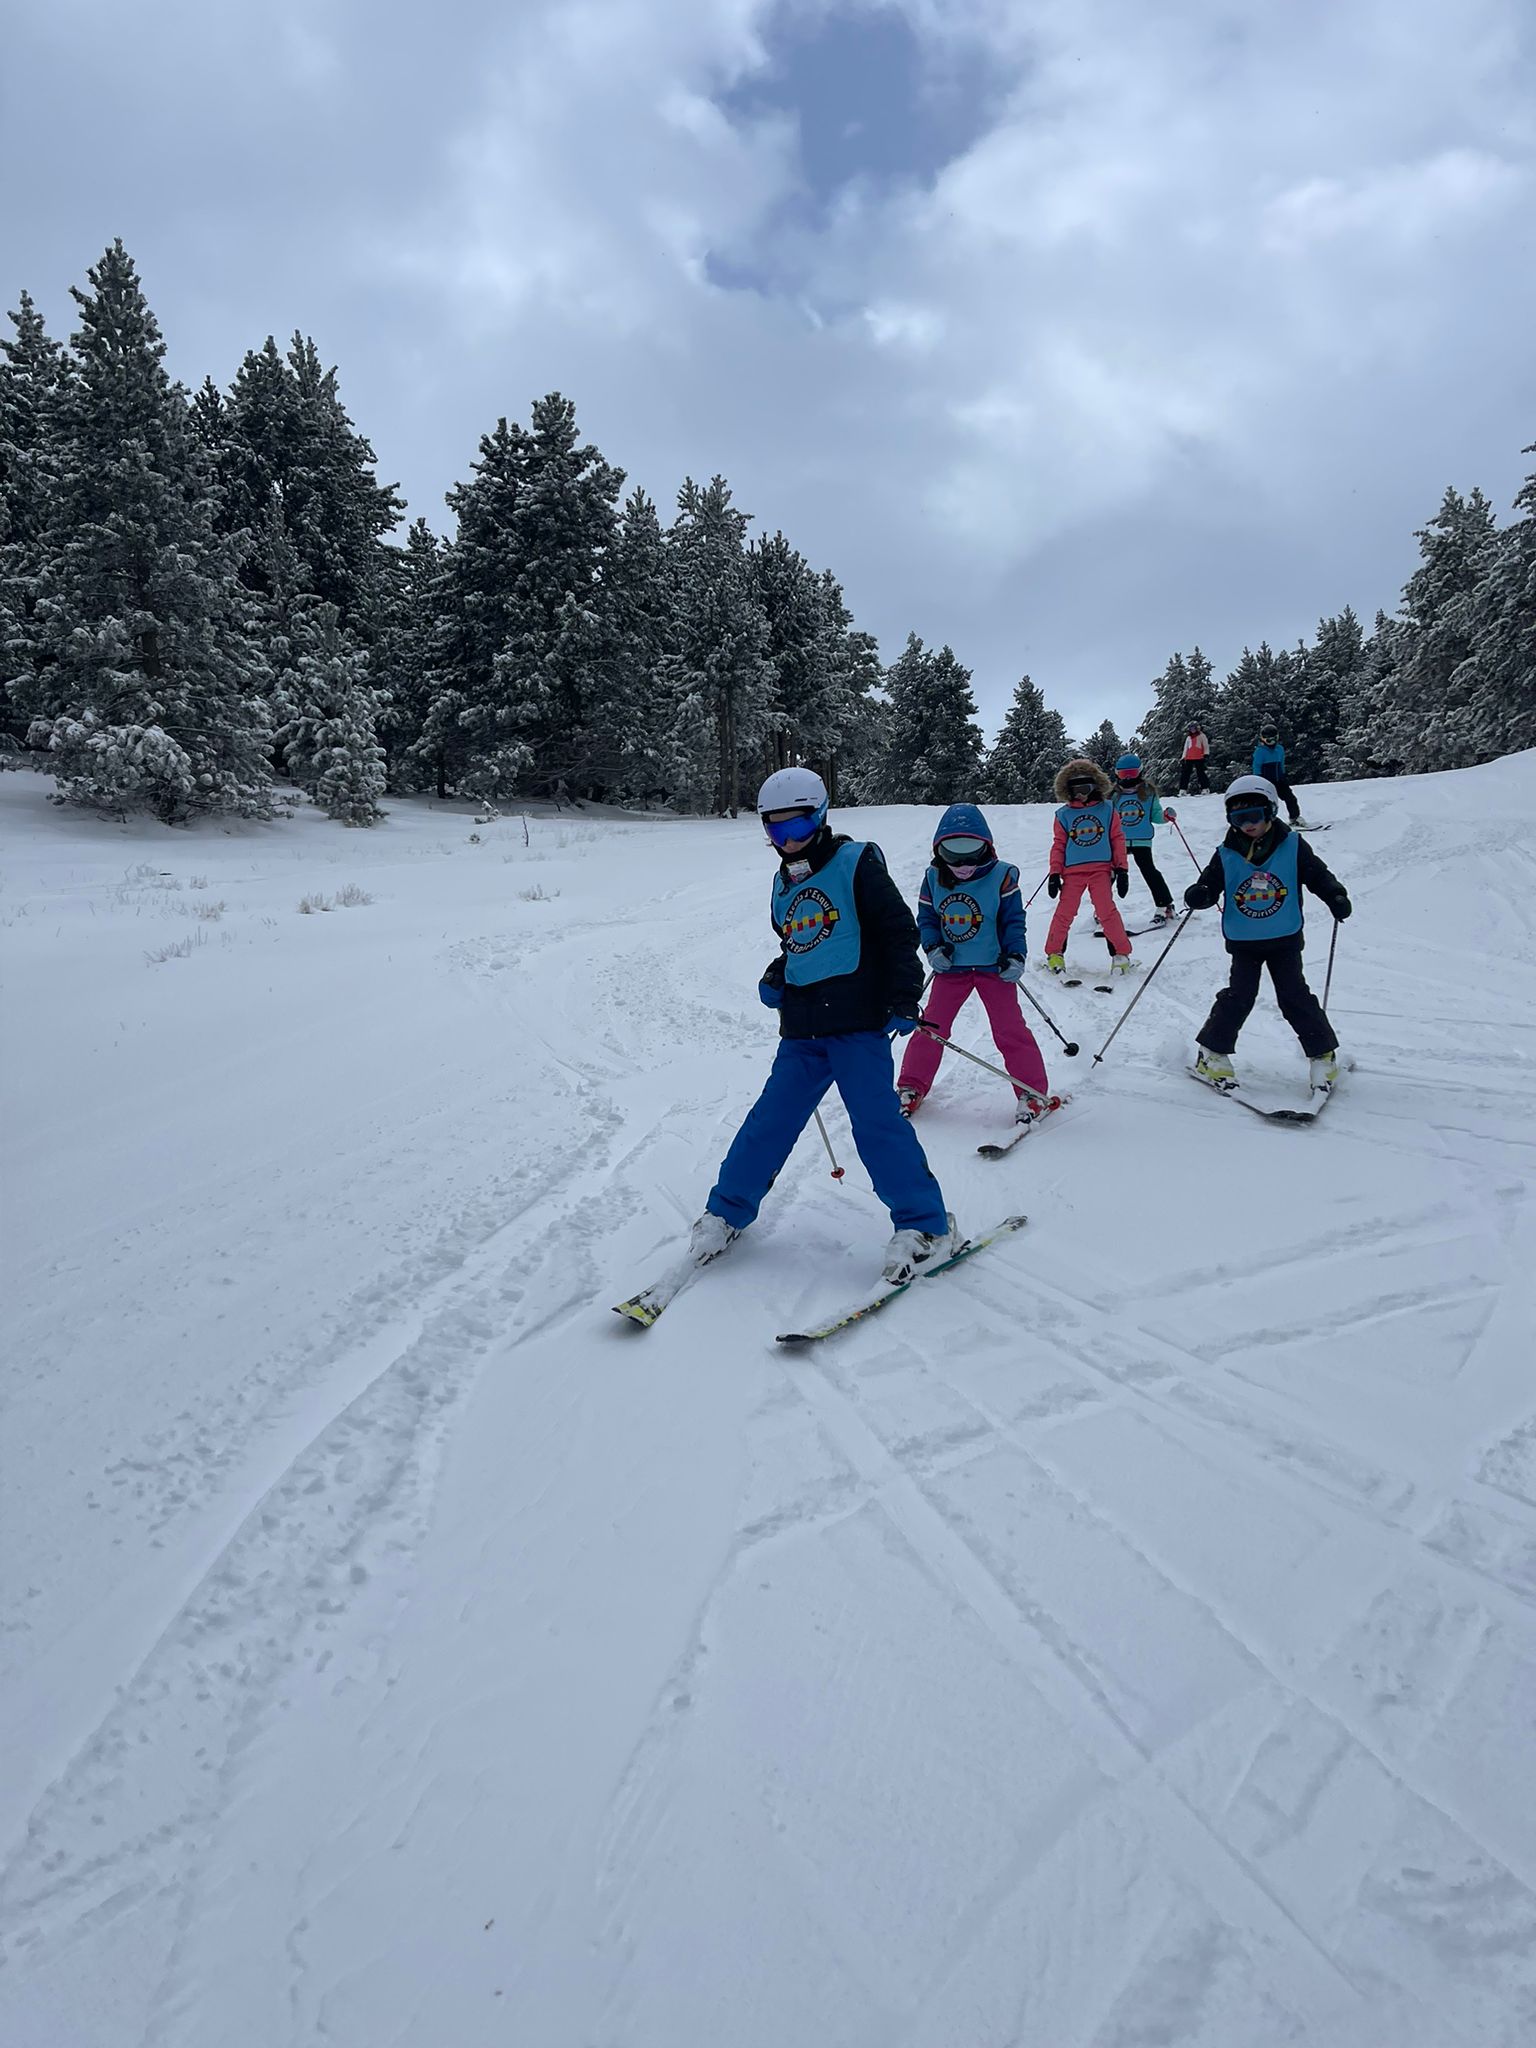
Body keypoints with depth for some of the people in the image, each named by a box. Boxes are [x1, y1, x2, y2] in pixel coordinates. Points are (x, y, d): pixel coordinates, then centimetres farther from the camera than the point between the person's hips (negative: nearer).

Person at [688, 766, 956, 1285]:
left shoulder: (857, 863, -3)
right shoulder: (784, 883, 17)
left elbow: (899, 931, -6)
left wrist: (903, 999, -13)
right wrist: (776, 978, 11)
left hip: (858, 1022, -6)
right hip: (801, 1029, 6)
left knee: (876, 1120, -10)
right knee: (771, 1119, 8)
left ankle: (925, 1226, 1)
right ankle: (727, 1211, 22)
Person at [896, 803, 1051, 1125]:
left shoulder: (1001, 876, -9)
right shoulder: (933, 879, -1)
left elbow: (1013, 921, -5)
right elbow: (926, 919, 6)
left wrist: (1015, 956, -16)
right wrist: (934, 948, -11)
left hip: (993, 966, -3)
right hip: (950, 967, 3)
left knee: (1009, 1029, -2)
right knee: (931, 1026, 6)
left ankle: (1032, 1092, 7)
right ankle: (911, 1086, 18)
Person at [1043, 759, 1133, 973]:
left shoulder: (1107, 809, 8)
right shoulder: (1063, 815, 8)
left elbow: (1118, 839, 9)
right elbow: (1058, 845, 10)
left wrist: (1121, 869, 4)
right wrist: (1054, 874, 4)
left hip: (1101, 869, -1)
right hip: (1073, 871, 1)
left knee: (1107, 911, -9)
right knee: (1064, 913, -2)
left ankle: (1121, 954, 0)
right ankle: (1054, 954, 13)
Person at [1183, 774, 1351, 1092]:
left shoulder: (1292, 847, -6)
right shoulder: (1226, 855, -5)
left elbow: (1317, 875, -1)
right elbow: (1210, 885, -7)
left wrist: (1336, 897, -18)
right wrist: (1198, 894, -30)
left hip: (1285, 939, 0)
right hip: (1243, 943, 0)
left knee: (1294, 996, -2)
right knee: (1238, 996, -6)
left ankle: (1323, 1054, 15)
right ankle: (1212, 1053, 8)